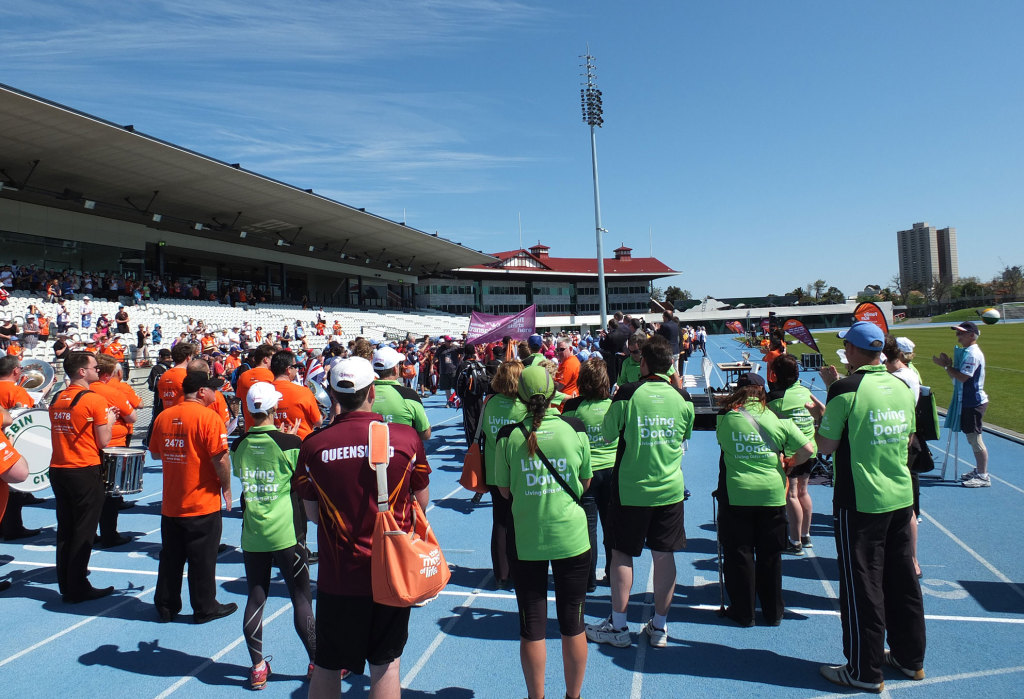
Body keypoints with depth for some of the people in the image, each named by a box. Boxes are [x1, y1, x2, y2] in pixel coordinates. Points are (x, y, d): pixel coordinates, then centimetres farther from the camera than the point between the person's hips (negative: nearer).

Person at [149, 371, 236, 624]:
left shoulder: (163, 416, 3)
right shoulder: (208, 417, -17)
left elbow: (155, 453, 14)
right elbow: (220, 458, -20)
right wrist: (226, 488, -6)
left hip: (170, 503, 6)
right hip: (203, 502, -6)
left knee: (170, 556, 17)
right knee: (202, 558, 6)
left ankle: (166, 606, 28)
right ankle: (205, 608, 17)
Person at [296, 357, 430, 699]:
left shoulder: (313, 445, -10)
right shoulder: (406, 437, -12)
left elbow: (312, 514, -1)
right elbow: (422, 501, -1)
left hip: (337, 574, 0)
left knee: (326, 666, 18)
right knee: (386, 662, 16)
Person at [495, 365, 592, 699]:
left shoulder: (508, 436, -10)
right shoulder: (575, 429, -8)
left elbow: (504, 490, 1)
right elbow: (585, 483, 5)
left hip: (526, 539, -1)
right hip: (571, 536, 1)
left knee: (532, 627, 13)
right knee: (572, 624, 15)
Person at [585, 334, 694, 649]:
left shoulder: (627, 394, -12)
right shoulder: (683, 398, -3)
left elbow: (608, 433, -2)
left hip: (630, 487, -2)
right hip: (670, 488, 3)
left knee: (622, 554, 9)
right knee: (664, 555, 11)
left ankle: (618, 626, 17)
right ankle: (659, 626, 21)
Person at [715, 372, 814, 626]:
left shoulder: (726, 418, -6)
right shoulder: (778, 419, -2)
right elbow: (807, 449, -4)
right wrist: (788, 463, 14)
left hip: (735, 495, -2)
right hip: (772, 495, 2)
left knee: (739, 555, 10)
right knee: (770, 556, 15)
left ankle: (743, 612, 19)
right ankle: (773, 612, 27)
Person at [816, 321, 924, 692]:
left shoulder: (846, 389, -16)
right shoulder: (902, 387, 3)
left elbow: (826, 446, -13)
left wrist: (821, 419, 4)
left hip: (860, 503, -6)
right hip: (902, 497, 6)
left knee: (862, 586, 4)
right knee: (902, 580, 17)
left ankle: (865, 671, 15)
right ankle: (910, 658, 32)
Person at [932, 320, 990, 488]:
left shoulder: (973, 354, -17)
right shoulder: (965, 352, 14)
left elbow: (962, 377, -24)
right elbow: (954, 376, 13)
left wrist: (947, 365, -14)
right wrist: (947, 364, -2)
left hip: (974, 402, -10)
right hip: (968, 400, 10)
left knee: (975, 438, -6)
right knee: (973, 438, 18)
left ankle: (983, 476, 1)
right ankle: (979, 470, 29)